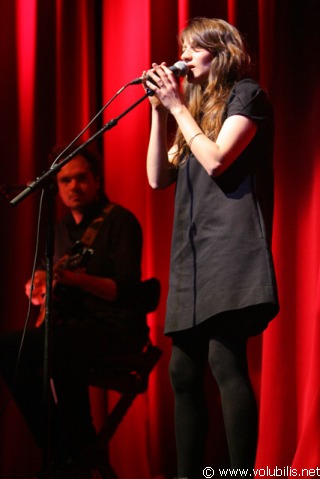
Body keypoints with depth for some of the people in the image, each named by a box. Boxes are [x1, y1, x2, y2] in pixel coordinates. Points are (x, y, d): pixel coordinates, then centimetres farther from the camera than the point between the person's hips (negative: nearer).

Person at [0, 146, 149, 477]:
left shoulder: (119, 221, -8)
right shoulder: (64, 228, 15)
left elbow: (127, 289, -18)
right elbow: (54, 277, 27)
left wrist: (76, 279, -32)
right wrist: (40, 282, 2)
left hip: (118, 328, -8)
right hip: (73, 323, 8)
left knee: (59, 347, -37)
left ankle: (82, 447, -19)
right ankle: (57, 450, -9)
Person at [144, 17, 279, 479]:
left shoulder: (246, 94, 2)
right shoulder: (196, 106, 25)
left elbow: (216, 159, -12)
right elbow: (158, 177, 17)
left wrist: (178, 106, -3)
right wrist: (160, 111, 10)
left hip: (229, 245, -9)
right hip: (194, 251, 9)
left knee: (225, 360, -20)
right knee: (184, 372, 4)